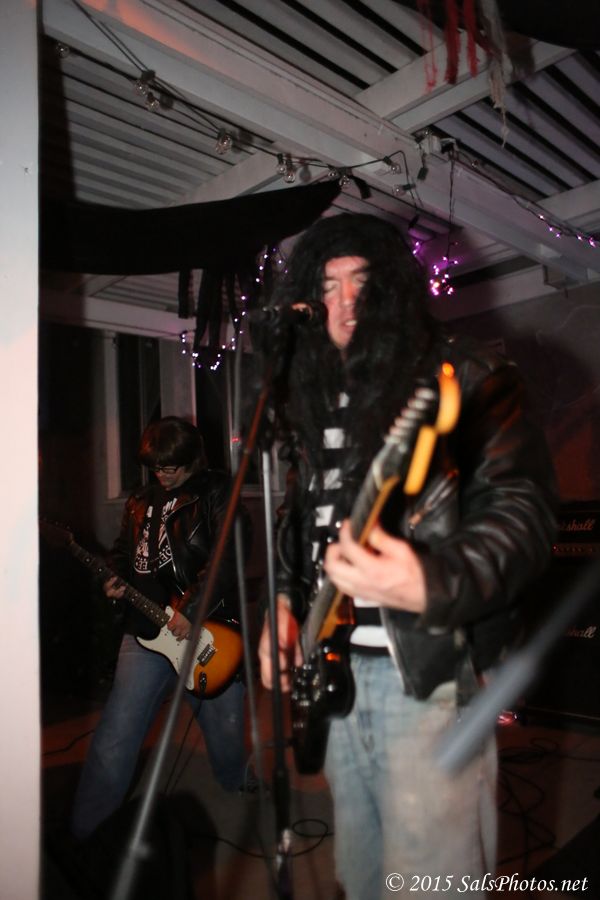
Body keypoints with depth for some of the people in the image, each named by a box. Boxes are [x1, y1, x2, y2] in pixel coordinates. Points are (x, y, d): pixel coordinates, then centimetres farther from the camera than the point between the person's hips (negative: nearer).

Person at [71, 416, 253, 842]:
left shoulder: (216, 494, -4)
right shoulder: (140, 503, 14)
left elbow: (227, 558, -15)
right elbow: (123, 553, 24)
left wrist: (192, 609, -20)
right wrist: (115, 580, 3)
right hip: (146, 630, 4)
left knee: (226, 732, 11)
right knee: (114, 739, 0)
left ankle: (241, 792, 42)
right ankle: (84, 835, 18)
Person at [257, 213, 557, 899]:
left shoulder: (466, 379, -9)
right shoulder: (315, 396, 11)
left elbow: (523, 506, -19)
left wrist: (433, 583, -36)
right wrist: (285, 600, 7)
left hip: (431, 667, -6)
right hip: (337, 665, 7)